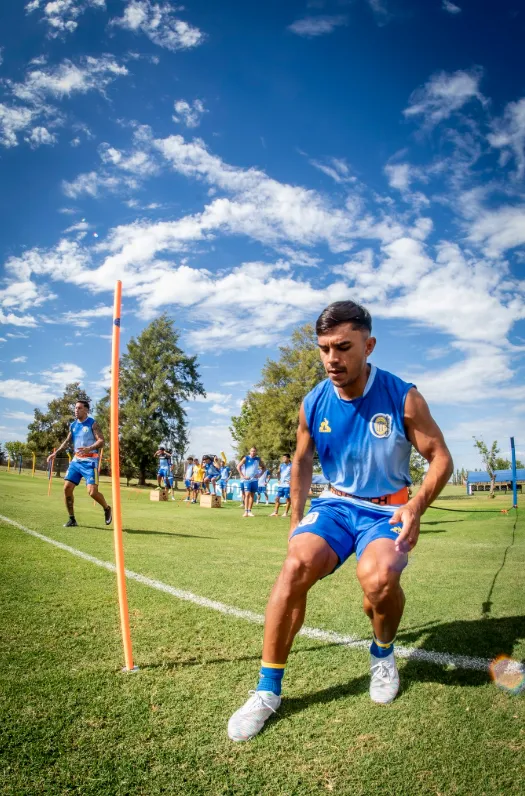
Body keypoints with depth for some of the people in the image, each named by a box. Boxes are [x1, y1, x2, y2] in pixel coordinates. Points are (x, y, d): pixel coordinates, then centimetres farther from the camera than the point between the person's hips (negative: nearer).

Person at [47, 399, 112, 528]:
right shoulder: (73, 425, 11)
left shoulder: (92, 423, -8)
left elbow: (101, 441, -16)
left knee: (92, 491, -15)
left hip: (90, 461, -6)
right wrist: (55, 453, 16)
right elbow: (67, 441, 24)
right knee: (67, 487, -2)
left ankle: (107, 509, 14)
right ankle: (72, 519, 11)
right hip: (76, 460, 7)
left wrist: (89, 449, -33)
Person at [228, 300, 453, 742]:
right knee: (297, 563, -28)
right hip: (334, 505, 2)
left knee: (378, 575, -33)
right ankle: (269, 688, -10)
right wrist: (296, 518, 8)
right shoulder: (313, 405, -3)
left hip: (387, 510, -2)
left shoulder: (403, 398, -13)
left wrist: (417, 505, -21)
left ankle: (383, 653, 4)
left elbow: (441, 458, -4)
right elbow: (302, 461, 13)